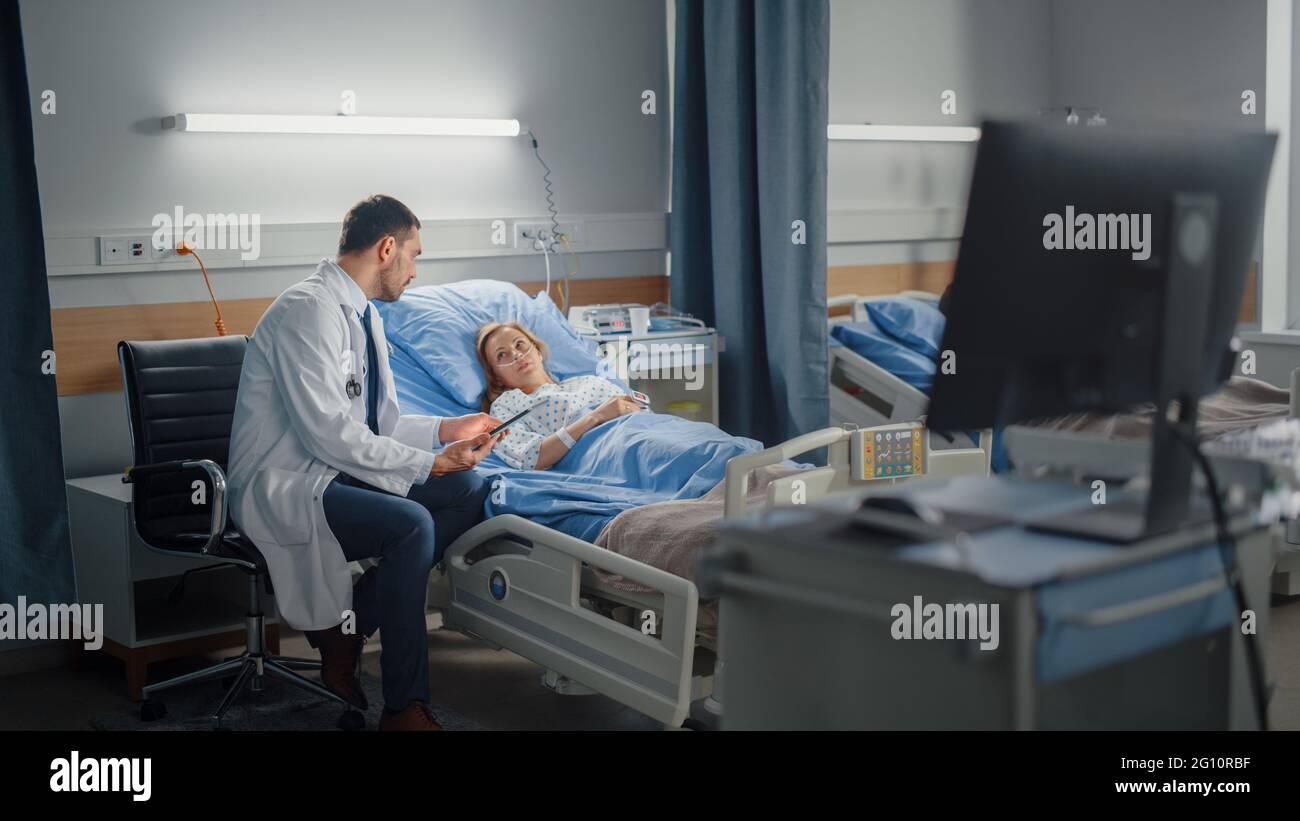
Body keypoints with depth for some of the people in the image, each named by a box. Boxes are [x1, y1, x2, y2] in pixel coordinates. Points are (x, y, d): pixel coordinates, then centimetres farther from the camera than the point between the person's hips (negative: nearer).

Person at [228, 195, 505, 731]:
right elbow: (329, 432, -24)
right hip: (284, 486, -10)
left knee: (467, 490, -4)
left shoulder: (363, 315, 13)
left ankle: (345, 622, -3)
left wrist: (447, 430, 11)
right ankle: (404, 708, -18)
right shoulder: (309, 310, -18)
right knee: (410, 524, -31)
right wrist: (428, 463, -20)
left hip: (337, 471, 10)